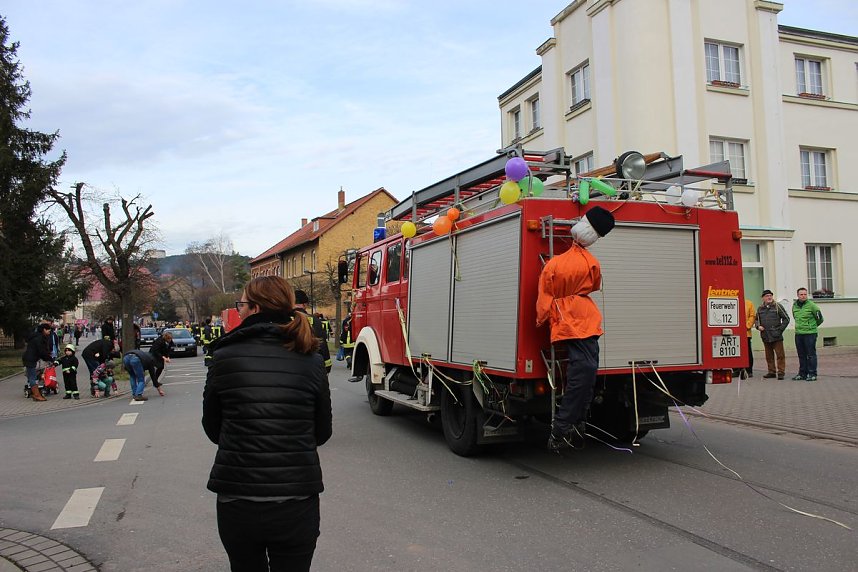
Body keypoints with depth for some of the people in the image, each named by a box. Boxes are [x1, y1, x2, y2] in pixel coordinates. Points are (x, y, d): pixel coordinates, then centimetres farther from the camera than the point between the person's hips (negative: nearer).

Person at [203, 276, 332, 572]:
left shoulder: (224, 357, -7)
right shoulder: (311, 361, -4)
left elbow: (212, 429, 5)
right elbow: (322, 433, 5)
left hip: (237, 502, 0)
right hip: (298, 503, 0)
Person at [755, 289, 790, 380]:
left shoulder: (777, 306, 0)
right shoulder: (760, 308, 11)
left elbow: (786, 318, 2)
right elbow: (756, 319, 23)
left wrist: (780, 329, -4)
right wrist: (758, 326, 3)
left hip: (776, 336, -4)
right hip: (765, 336, 4)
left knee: (780, 355, -3)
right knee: (769, 355, 11)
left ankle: (780, 372, 1)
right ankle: (771, 372, 19)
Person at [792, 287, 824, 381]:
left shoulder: (811, 305, -8)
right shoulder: (794, 305, 9)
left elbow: (820, 319, 2)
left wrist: (812, 326, 14)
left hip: (810, 333, -5)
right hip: (798, 334, 6)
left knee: (811, 355, -2)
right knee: (801, 355, 11)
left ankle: (812, 374, 3)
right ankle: (802, 373, 19)